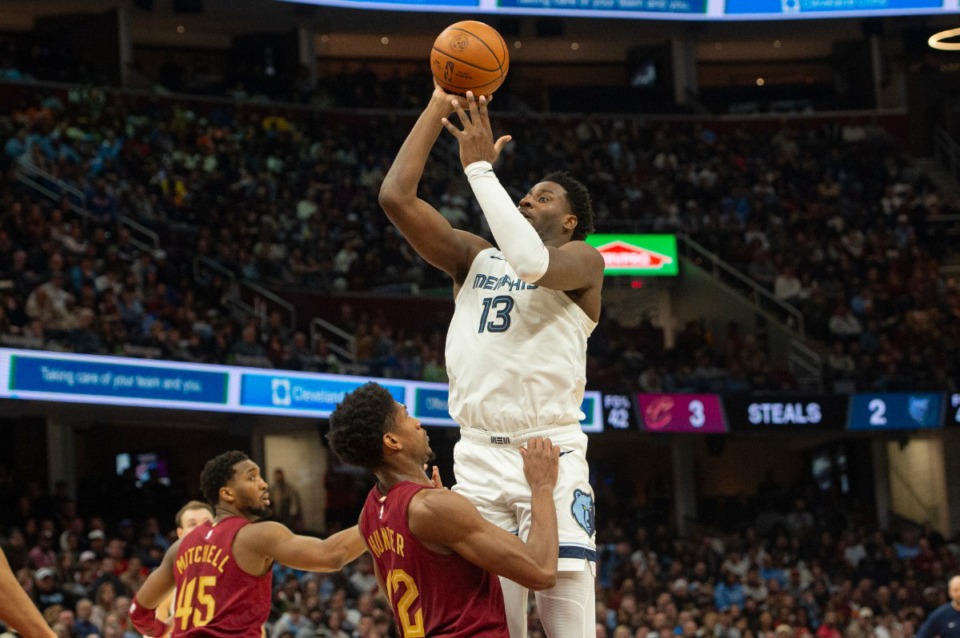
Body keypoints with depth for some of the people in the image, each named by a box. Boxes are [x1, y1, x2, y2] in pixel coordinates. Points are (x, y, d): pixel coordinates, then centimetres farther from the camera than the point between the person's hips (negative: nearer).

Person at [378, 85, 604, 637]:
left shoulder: (582, 260, 6)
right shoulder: (474, 257, 19)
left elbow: (533, 262, -18)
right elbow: (397, 197, 9)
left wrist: (480, 166, -12)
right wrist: (440, 103, 7)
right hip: (479, 456, 4)